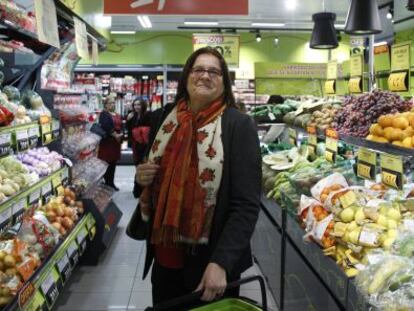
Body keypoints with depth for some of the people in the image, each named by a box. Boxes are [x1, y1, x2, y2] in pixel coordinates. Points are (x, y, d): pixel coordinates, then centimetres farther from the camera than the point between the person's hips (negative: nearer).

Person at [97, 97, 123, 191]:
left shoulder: (117, 115, 19)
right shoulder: (104, 114, -5)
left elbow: (121, 127, 16)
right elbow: (106, 126, -21)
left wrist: (120, 136, -2)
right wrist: (115, 135, -21)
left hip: (116, 142, 7)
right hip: (107, 141, -7)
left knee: (113, 163, 11)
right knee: (106, 163, -6)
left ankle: (111, 182, 18)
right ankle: (106, 183, 0)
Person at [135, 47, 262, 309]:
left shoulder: (239, 125, -12)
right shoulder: (165, 119, 2)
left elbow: (247, 204, -16)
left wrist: (221, 262, -23)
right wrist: (142, 178, -5)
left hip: (213, 258, -4)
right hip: (165, 253, 5)